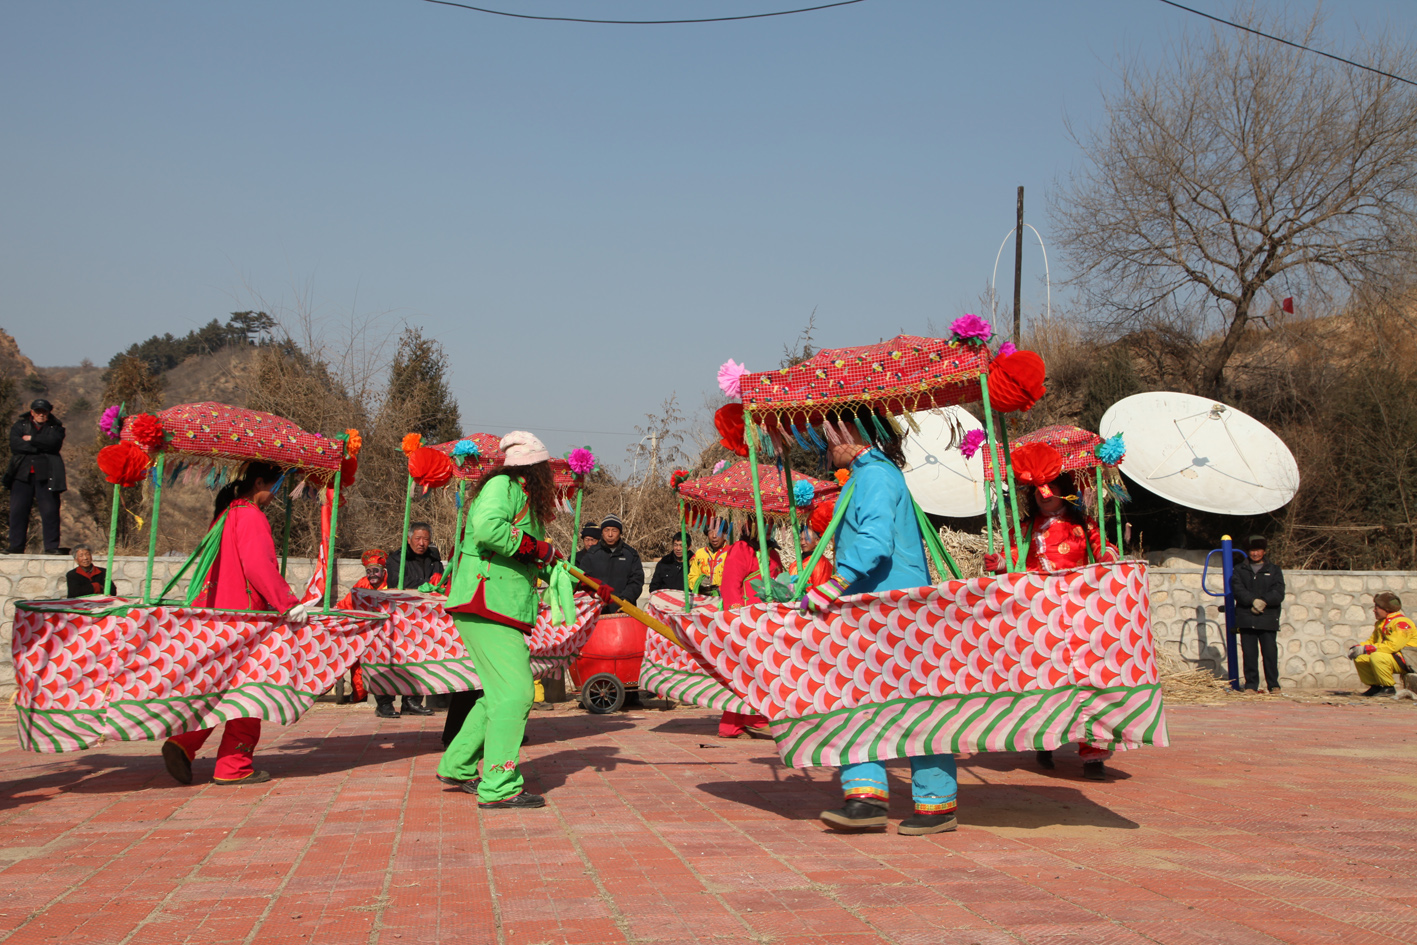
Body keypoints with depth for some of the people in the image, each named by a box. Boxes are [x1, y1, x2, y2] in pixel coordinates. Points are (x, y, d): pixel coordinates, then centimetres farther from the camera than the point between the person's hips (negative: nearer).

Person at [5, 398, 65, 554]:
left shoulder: (56, 428, 14)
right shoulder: (20, 426, 16)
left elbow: (54, 442, -8)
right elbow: (15, 445, -2)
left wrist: (31, 439, -5)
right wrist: (41, 447, -5)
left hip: (46, 475, -1)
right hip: (22, 474, 1)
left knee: (50, 511, -6)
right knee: (17, 511, -2)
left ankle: (51, 547, -2)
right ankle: (16, 548, 2)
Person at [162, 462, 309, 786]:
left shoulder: (225, 514, 18)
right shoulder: (251, 516, -12)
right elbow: (259, 566, -23)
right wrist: (288, 604, -24)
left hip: (218, 610, 9)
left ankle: (183, 744, -1)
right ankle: (234, 767, 4)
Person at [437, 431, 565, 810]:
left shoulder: (525, 498, 20)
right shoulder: (502, 486, -9)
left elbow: (533, 562, 22)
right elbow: (487, 528, -27)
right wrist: (537, 548, -17)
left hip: (503, 612, 10)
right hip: (485, 608, -10)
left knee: (500, 693, 15)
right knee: (515, 692, -13)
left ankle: (457, 767, 27)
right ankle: (498, 787, -12)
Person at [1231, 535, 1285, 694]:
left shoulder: (1274, 570, 13)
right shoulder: (1240, 570, 14)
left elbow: (1278, 594, 0)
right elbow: (1238, 590, -2)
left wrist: (1264, 601, -16)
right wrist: (1253, 601, -17)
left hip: (1268, 619, -1)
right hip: (1246, 619, 1)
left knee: (1270, 652, -3)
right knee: (1249, 653, -1)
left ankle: (1273, 685, 6)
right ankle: (1251, 685, 5)